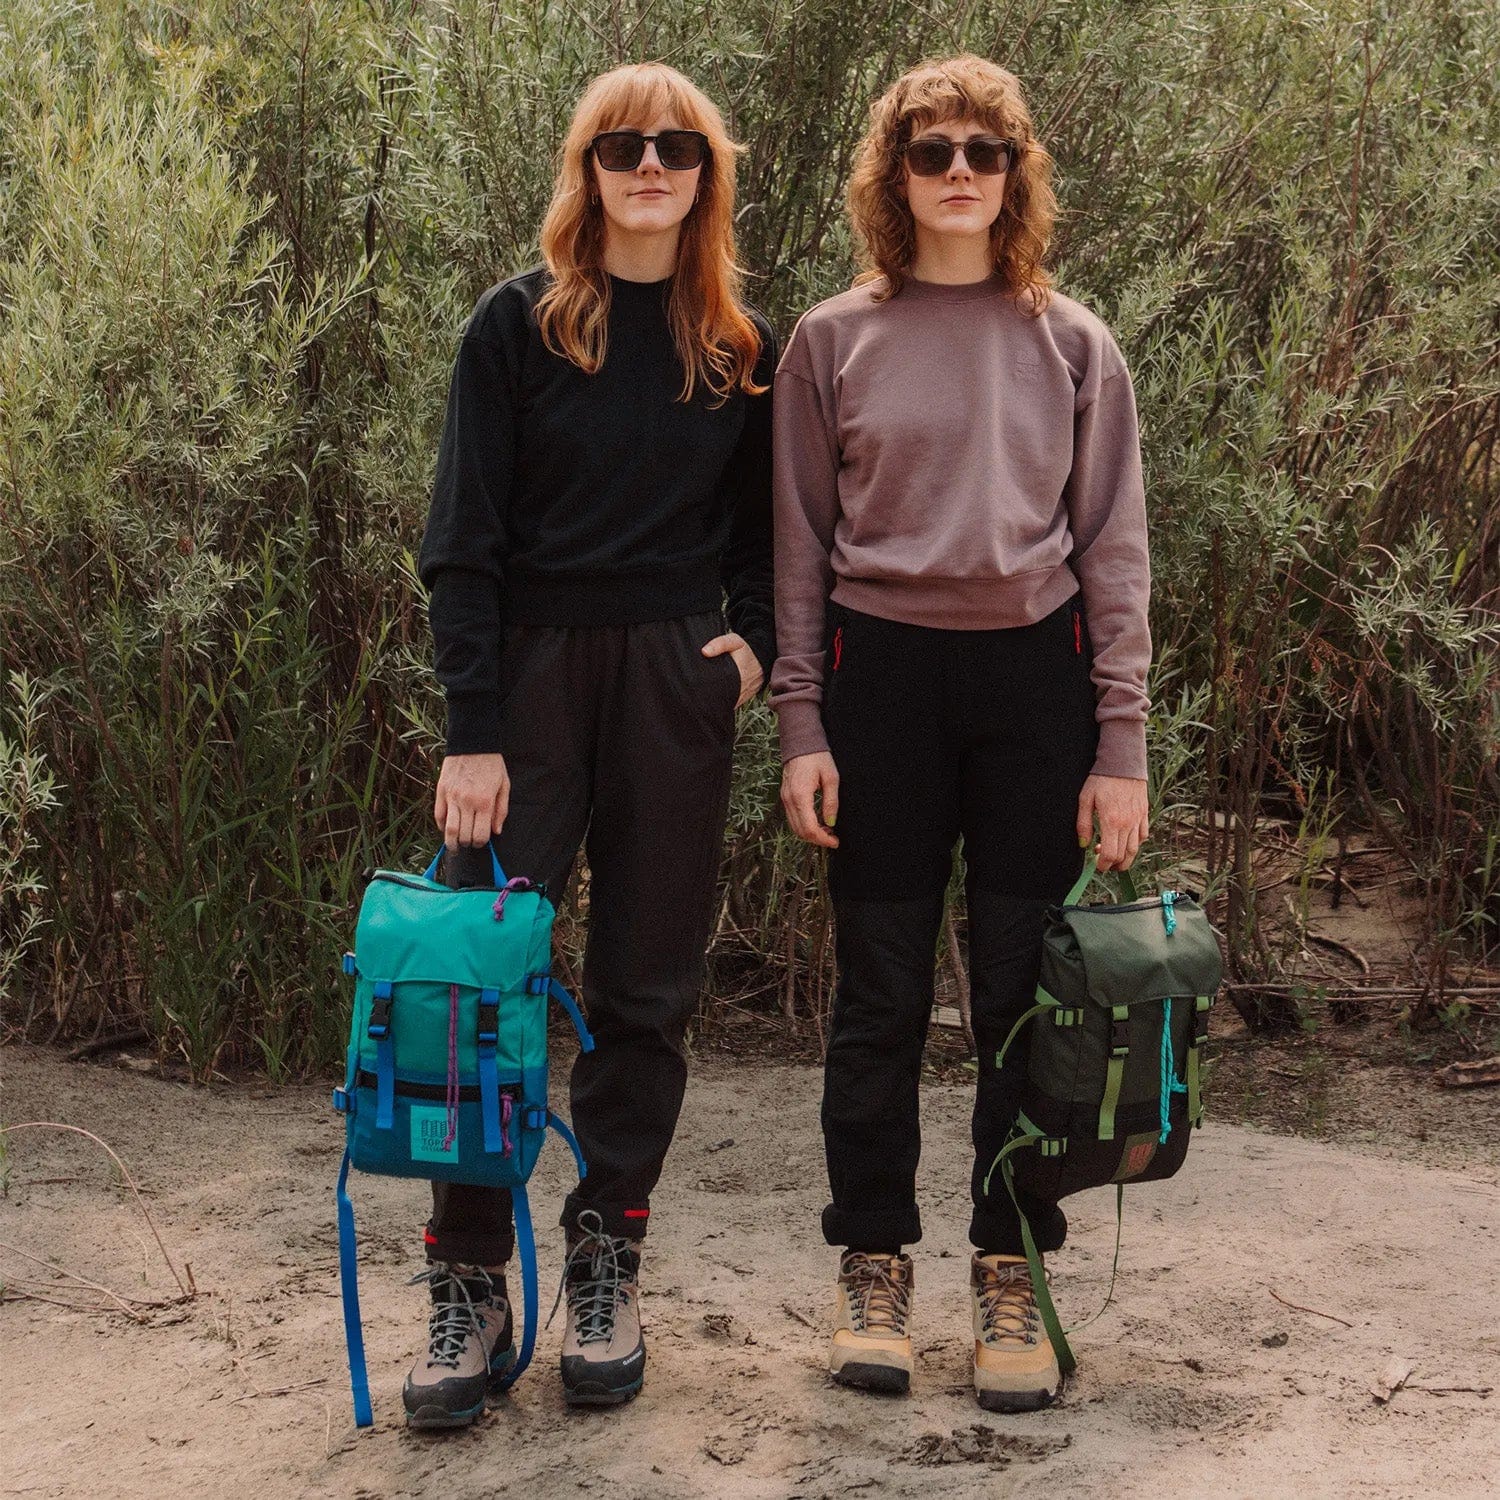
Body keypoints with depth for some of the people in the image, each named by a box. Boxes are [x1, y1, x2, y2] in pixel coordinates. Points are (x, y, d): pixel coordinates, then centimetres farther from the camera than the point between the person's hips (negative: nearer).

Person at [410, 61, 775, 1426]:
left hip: (675, 680, 2)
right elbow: (465, 537, -5)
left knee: (648, 986, 5)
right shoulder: (520, 326, -1)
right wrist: (471, 728, -12)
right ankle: (470, 1288, 3)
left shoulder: (743, 349, 8)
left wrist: (753, 636, -4)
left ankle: (607, 1270, 15)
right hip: (532, 663, -2)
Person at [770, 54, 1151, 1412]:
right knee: (881, 993, 4)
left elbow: (1116, 551, 5)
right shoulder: (835, 342, 6)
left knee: (1025, 990, 3)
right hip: (881, 672, 0)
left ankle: (1011, 1278, 14)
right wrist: (802, 725, -2)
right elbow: (800, 547, 6)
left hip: (1035, 675, 1)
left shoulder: (1072, 345, 7)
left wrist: (1122, 743, -2)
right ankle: (876, 1268, 17)